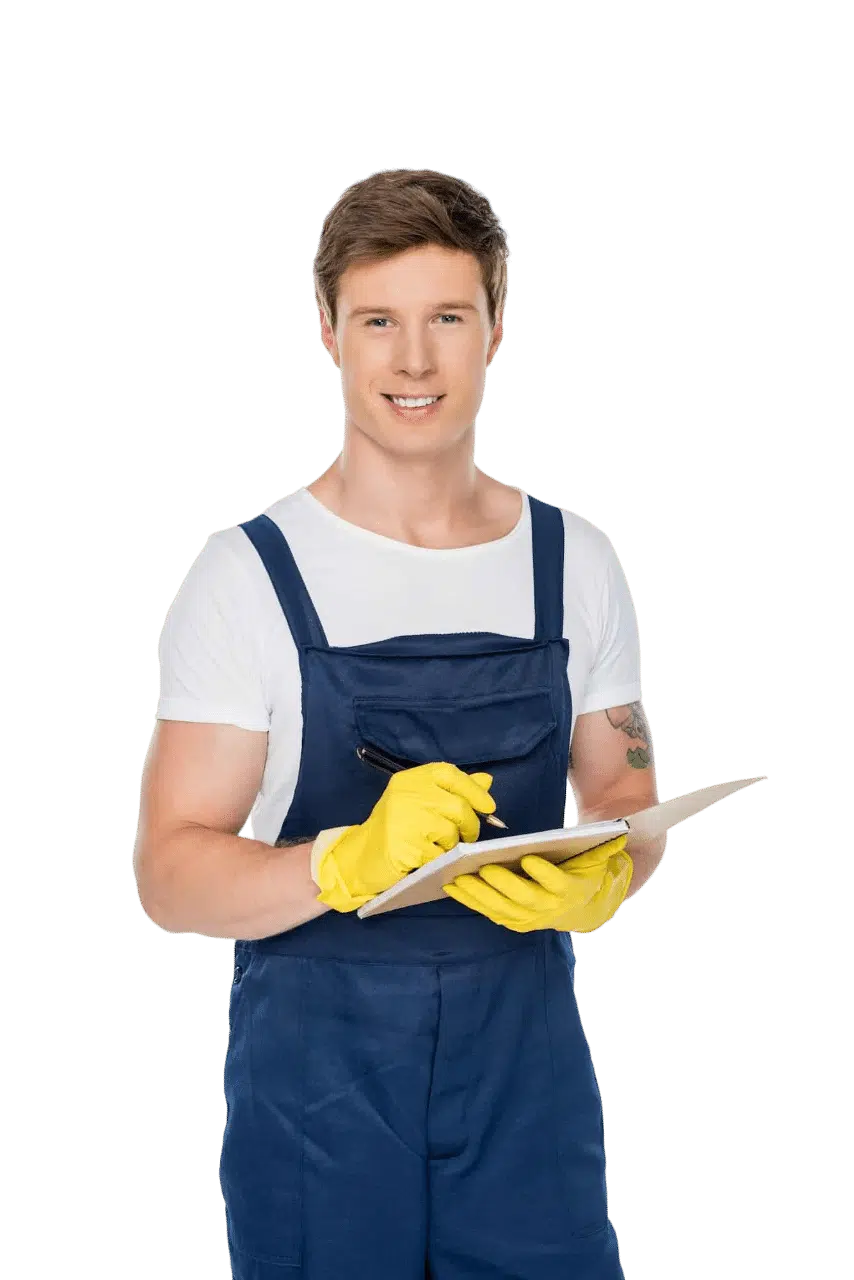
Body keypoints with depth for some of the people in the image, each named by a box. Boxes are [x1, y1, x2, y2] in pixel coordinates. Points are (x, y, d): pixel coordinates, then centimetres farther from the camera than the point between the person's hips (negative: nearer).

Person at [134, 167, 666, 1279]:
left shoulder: (577, 564, 5)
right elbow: (171, 875, -9)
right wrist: (349, 860, -26)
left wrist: (600, 880, -10)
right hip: (312, 1083, -2)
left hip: (528, 1069, 3)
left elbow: (628, 802, 13)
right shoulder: (249, 574, -6)